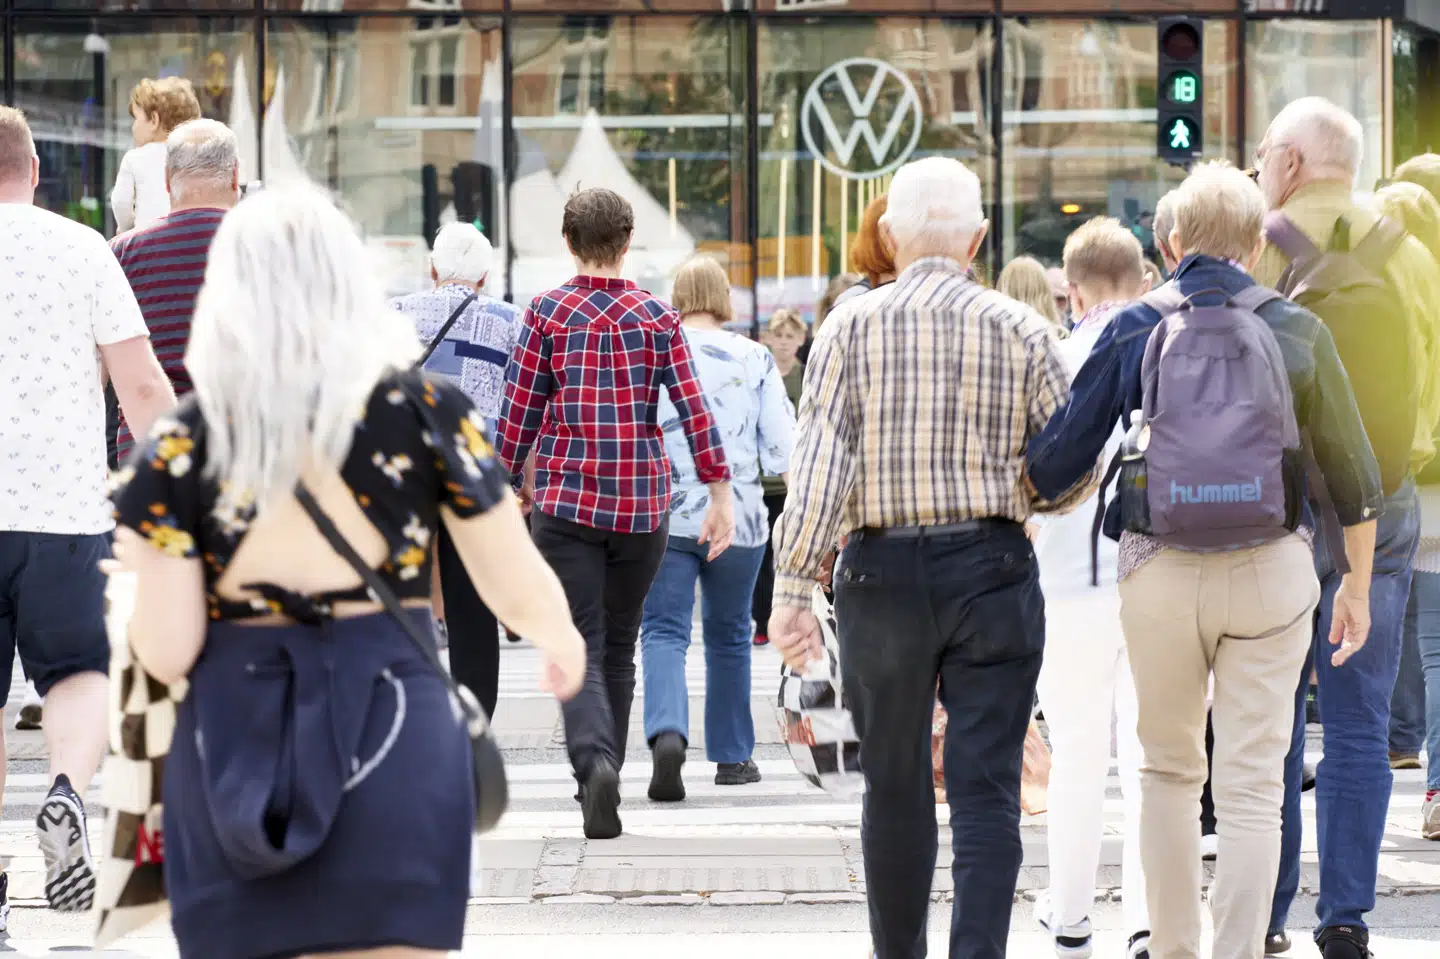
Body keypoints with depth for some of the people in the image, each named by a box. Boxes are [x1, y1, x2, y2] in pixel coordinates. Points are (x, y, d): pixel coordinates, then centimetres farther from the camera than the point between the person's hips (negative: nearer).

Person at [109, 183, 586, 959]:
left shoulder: (181, 444, -2)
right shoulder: (426, 413, -2)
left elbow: (167, 653, -4)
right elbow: (517, 588, 4)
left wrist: (146, 572, 18)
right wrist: (561, 638, 27)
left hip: (232, 742, 1)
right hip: (393, 732, -1)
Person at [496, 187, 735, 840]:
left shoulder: (548, 312, -1)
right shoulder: (659, 318, 3)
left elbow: (519, 413, 0)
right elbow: (694, 410, -2)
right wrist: (720, 494, 0)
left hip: (566, 498, -2)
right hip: (643, 503, 2)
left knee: (580, 646, -6)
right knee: (619, 646, 15)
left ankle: (595, 760, -31)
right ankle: (603, 779, 21)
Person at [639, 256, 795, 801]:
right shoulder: (755, 359, -1)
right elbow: (782, 453, -3)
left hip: (663, 516, -1)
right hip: (738, 519, 1)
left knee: (664, 632, -3)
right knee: (729, 634, 17)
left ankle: (667, 733, -29)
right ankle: (731, 755, 25)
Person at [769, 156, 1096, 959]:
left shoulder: (852, 327, -2)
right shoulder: (1022, 330, 0)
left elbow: (819, 464, -8)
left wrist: (794, 588, -8)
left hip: (883, 570, 1)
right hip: (994, 571, 0)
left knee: (896, 787, 13)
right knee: (987, 788, -2)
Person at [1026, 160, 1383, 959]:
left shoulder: (1132, 331, 0)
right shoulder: (1298, 333, 1)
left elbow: (1059, 458, -1)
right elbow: (1352, 475, 6)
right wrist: (1356, 586, 18)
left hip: (1161, 571, 1)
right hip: (1269, 571, -1)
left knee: (1168, 770, 17)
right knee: (1252, 786, 2)